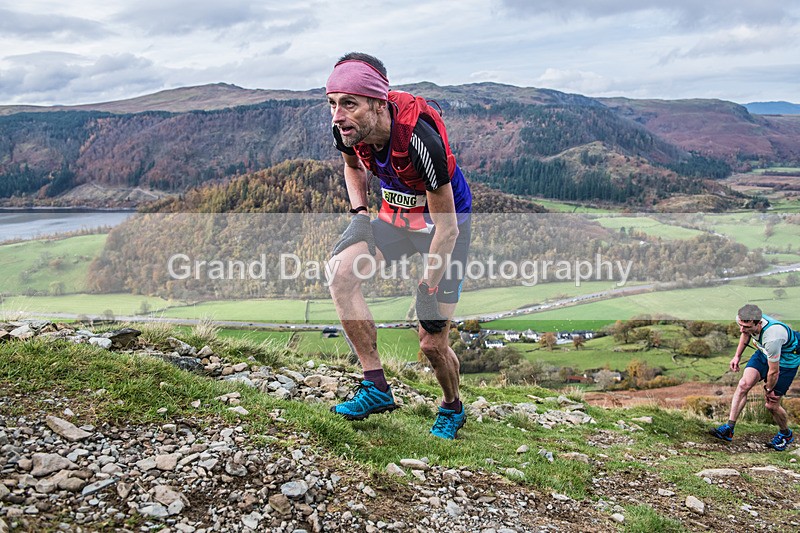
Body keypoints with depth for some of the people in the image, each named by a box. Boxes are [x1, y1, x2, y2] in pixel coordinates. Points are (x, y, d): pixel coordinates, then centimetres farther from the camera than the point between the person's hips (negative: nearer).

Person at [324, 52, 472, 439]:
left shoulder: (419, 137, -35)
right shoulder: (348, 129, -17)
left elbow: (446, 226, -26)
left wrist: (428, 292, -21)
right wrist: (359, 213, -3)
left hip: (445, 222, -5)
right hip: (395, 212, 6)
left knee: (432, 345, -4)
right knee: (340, 272, -22)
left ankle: (452, 408, 29)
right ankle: (376, 387, -13)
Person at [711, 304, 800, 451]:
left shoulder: (772, 338, -43)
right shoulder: (744, 321, -22)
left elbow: (774, 372, -27)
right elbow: (746, 334, 8)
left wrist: (768, 390, -10)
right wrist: (737, 356, 8)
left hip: (786, 360, -6)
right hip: (764, 353, 6)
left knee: (771, 404, -1)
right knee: (744, 384, -14)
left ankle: (786, 434, 29)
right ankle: (729, 428, -10)